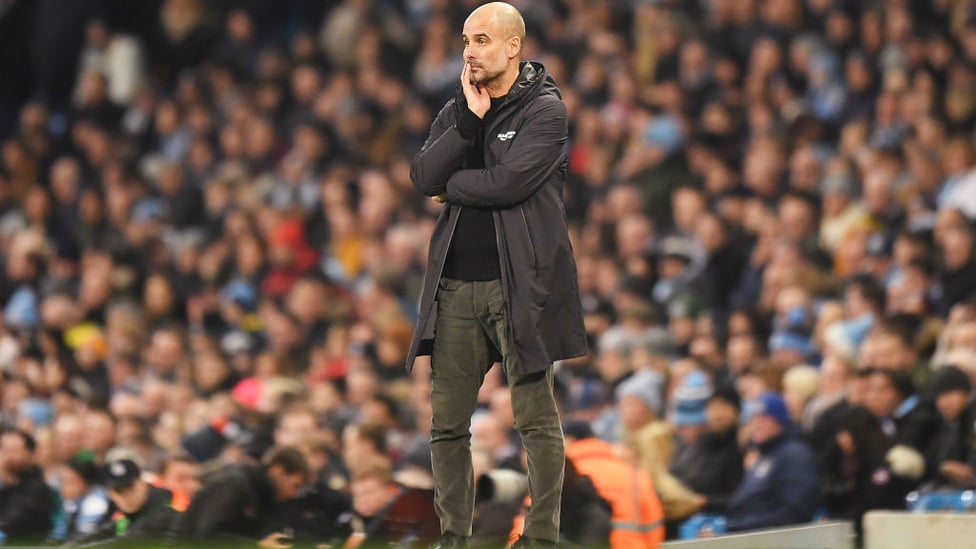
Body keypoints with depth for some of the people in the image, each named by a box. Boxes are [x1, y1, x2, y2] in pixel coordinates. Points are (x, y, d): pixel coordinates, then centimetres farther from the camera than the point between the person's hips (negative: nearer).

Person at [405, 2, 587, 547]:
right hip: (456, 284, 6)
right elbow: (423, 177, -1)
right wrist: (470, 122, -9)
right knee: (447, 421, 6)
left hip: (519, 285, -6)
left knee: (537, 419, -4)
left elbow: (508, 183, -17)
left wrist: (452, 187, -1)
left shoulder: (545, 110, -4)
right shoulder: (456, 112, 14)